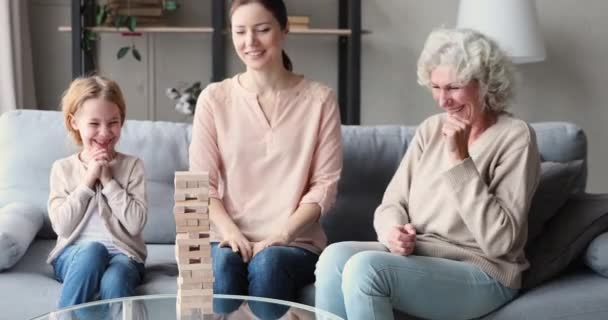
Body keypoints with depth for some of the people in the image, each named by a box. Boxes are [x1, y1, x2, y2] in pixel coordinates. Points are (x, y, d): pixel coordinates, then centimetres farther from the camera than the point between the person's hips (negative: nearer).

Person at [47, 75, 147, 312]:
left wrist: (108, 180, -9)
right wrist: (88, 179, -9)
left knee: (113, 281, -36)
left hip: (122, 253, -1)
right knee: (92, 250, -36)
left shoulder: (132, 165, 4)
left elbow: (136, 224, -7)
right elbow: (62, 226, -5)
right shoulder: (62, 168, 6)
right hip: (75, 254, 1)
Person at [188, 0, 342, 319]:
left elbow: (325, 184, 0)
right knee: (221, 265, -32)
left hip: (296, 242, -1)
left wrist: (281, 235, -13)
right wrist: (231, 232, -14)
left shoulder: (319, 98, 3)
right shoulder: (214, 98, 7)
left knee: (268, 263, -33)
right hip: (229, 237, 1)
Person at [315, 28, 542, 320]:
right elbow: (392, 203, 9)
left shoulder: (514, 136, -9)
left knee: (365, 267, -29)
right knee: (335, 257, -24)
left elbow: (499, 242, -18)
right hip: (417, 257, 6)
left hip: (481, 275, -6)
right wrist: (393, 231, -15)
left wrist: (459, 159, -20)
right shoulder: (431, 129, 9)